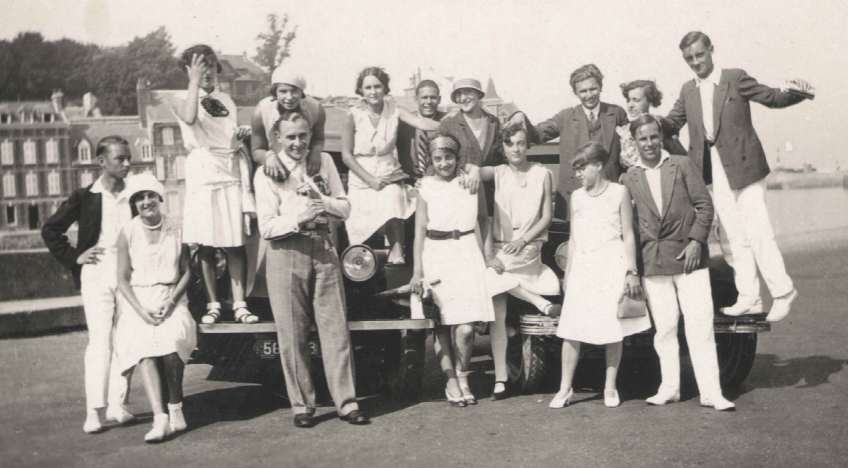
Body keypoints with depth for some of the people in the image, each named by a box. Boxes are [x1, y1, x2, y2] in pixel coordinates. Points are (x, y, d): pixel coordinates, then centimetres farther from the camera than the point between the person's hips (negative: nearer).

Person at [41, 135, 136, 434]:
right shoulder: (85, 197, 1)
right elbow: (50, 230, 8)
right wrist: (73, 257, -1)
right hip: (96, 272, -3)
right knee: (100, 340, -9)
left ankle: (118, 404, 14)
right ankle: (95, 410, -7)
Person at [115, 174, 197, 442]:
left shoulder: (176, 230, 3)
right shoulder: (128, 233, 0)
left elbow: (187, 271, 6)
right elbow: (123, 279, 1)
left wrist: (171, 302, -8)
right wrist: (141, 310, -11)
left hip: (171, 299, 0)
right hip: (137, 301, 0)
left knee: (171, 340, -29)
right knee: (143, 346, -27)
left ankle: (175, 407, -9)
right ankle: (160, 418, -33)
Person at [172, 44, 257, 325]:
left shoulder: (226, 101, 16)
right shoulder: (183, 102, 3)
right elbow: (189, 118, -23)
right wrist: (195, 81, -21)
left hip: (231, 175, 3)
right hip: (202, 176, -3)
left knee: (235, 244, -1)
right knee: (205, 245, -1)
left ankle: (239, 305, 3)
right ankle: (213, 304, 9)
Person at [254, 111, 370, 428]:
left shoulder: (324, 162, 10)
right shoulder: (267, 173, -1)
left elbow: (345, 209, 10)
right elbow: (266, 227, -7)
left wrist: (322, 200, -9)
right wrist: (298, 219, -22)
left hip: (323, 248, 3)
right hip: (286, 252, -3)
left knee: (335, 327, 2)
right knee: (292, 333, 2)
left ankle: (346, 402, 8)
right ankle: (301, 405, 14)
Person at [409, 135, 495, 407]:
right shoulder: (426, 187, 6)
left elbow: (481, 222, 13)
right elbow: (420, 230, 5)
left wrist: (484, 260, 5)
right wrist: (417, 271, 0)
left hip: (467, 254, 0)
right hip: (436, 255, 0)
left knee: (466, 327, -10)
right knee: (441, 324, 0)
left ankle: (462, 379, 11)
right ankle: (451, 382, 13)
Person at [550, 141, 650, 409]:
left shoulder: (619, 192, 2)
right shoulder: (577, 197, 13)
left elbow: (628, 234, 1)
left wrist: (631, 271, -4)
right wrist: (567, 273, 16)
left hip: (612, 264, -3)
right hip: (583, 266, 3)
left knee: (613, 328, 1)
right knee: (570, 329, -3)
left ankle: (610, 387, 12)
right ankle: (565, 388, 2)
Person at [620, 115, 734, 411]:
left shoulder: (682, 165, 4)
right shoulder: (629, 178, 7)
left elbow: (704, 205, 2)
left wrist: (696, 241, -8)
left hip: (688, 256, -1)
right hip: (653, 264, 2)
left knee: (700, 327, -3)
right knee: (664, 329, 6)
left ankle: (711, 392, 0)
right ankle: (669, 389, 16)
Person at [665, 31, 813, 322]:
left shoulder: (736, 78, -4)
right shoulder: (688, 90, 11)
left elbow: (773, 98, -6)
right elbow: (671, 122, 15)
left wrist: (798, 92, -25)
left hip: (743, 167, -5)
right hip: (715, 171, 5)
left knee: (757, 233, -5)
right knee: (735, 238, 9)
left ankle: (782, 292, 9)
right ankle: (748, 299, 14)